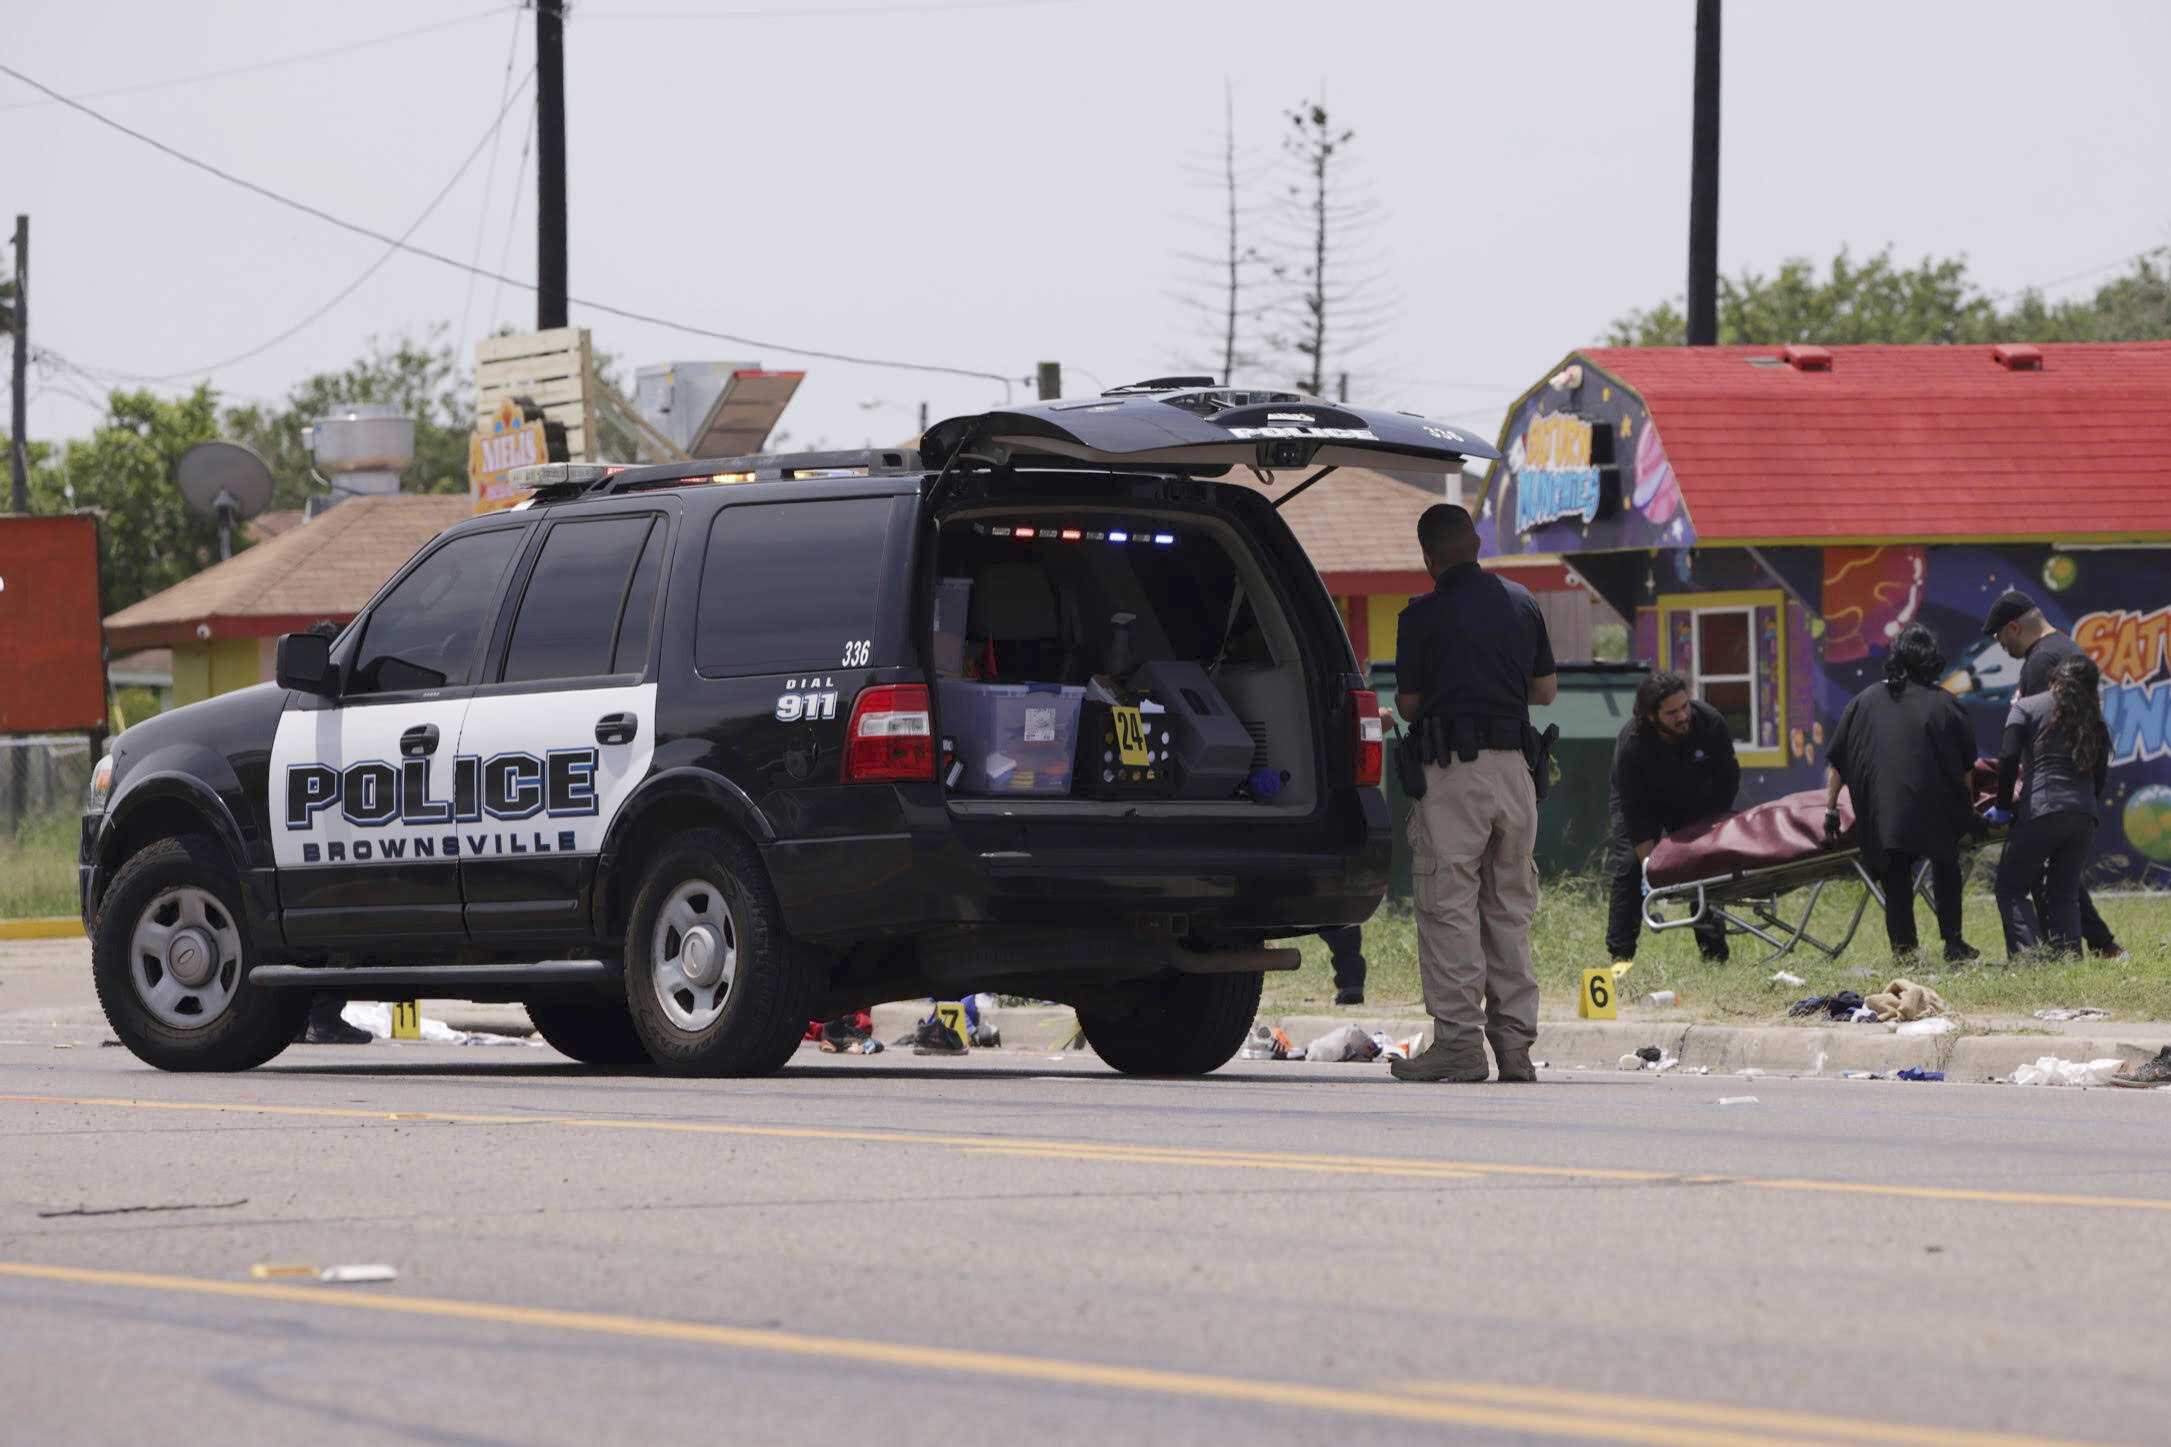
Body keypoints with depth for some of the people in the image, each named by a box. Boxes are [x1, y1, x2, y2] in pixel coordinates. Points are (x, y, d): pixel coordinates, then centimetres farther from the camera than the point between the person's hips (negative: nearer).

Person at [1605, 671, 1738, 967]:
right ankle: (1620, 955, -10)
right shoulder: (1631, 743, -35)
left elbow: (1728, 779, -12)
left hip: (1695, 804, 3)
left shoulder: (1710, 723, -27)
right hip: (1643, 806, -3)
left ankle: (1714, 952, 1)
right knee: (1629, 868, -16)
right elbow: (1635, 810, -30)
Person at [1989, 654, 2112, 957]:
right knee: (2065, 894, 14)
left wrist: (2003, 807, 0)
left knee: (2011, 888, 4)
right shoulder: (2094, 720, 17)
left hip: (2041, 811, -5)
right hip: (2084, 816, 5)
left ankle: (2029, 952, -14)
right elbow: (2101, 777, 15)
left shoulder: (2027, 707, 3)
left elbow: (2008, 757, -9)